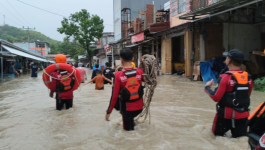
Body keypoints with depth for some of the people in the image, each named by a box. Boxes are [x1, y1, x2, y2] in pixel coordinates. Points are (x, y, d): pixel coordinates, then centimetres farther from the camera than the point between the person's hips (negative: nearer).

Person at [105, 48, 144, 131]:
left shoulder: (118, 75, -19)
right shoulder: (139, 72, -10)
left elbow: (115, 96, -17)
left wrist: (108, 112, -6)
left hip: (127, 108, -4)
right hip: (139, 107, 4)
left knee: (128, 129, 19)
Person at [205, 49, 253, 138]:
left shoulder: (226, 77, -18)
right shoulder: (248, 77, 1)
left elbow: (216, 97, -17)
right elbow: (247, 95, 12)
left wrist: (207, 87, -2)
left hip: (226, 114, -5)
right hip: (243, 115, 5)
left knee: (218, 135, 16)